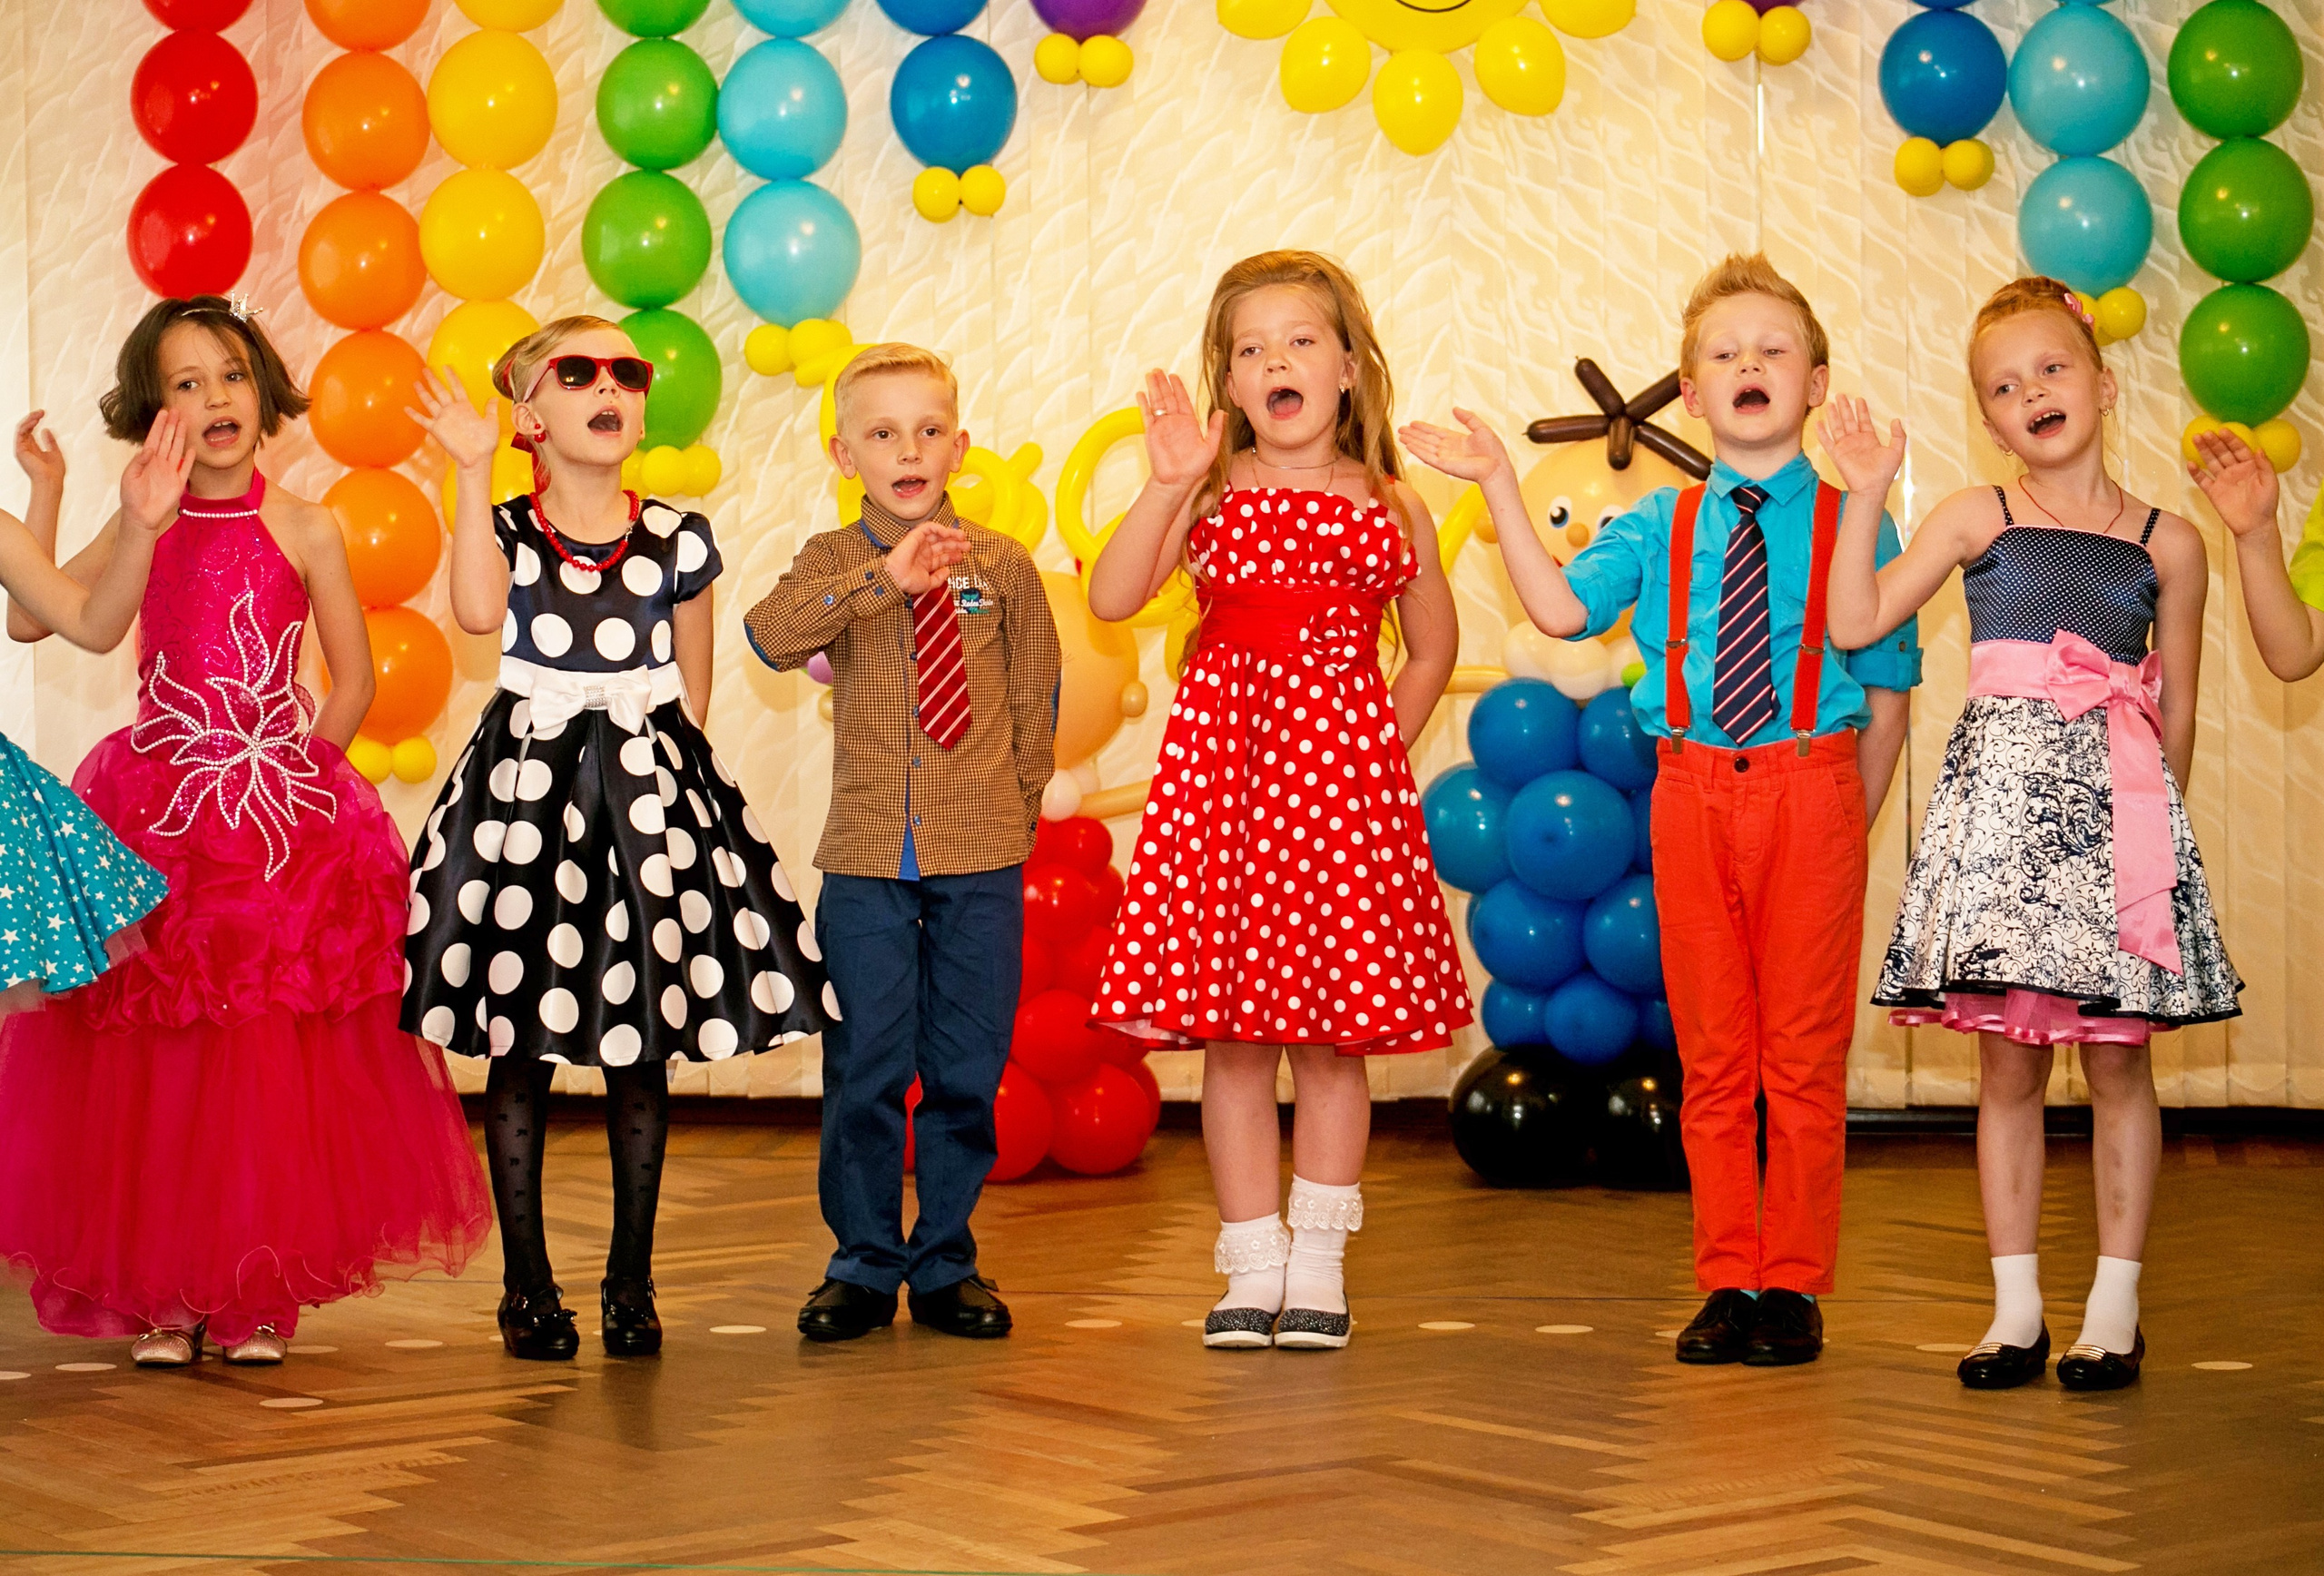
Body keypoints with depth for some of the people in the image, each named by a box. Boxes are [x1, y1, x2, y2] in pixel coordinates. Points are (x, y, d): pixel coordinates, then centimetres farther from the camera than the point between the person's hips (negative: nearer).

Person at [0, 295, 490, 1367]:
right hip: (156, 818, 1)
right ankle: (160, 1293, 11)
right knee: (151, 1067, 1)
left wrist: (291, 774, -2)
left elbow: (353, 683, 6)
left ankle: (258, 1295, 11)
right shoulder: (145, 527, 6)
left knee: (275, 1068, 0)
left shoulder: (303, 530, 1)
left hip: (287, 827, -1)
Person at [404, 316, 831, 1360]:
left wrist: (649, 764, 1)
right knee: (520, 1049, 1)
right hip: (528, 788, -1)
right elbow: (479, 612, -22)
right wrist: (473, 471, -20)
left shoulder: (676, 539, 5)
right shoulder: (504, 528, 1)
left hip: (650, 782, 1)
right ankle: (527, 1283, 12)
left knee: (643, 1053, 3)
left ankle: (631, 1280, 15)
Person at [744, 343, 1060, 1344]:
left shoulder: (1003, 567, 3)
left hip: (982, 859, 1)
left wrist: (1017, 804, 10)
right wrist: (887, 576, -29)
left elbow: (1036, 698, 13)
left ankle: (945, 1265, 19)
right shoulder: (833, 563, 1)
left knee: (967, 1067, 6)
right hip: (866, 857, -1)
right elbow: (770, 636, -20)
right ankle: (864, 1266, 17)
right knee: (867, 1067, 4)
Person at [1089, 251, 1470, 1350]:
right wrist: (1170, 483, -17)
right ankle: (1252, 1266, 13)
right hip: (1222, 764, 0)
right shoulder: (1212, 495, 4)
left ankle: (1318, 1265, 14)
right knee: (1231, 1034, 2)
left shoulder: (1391, 510, 7)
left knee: (1334, 1033, 3)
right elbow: (1110, 598, -10)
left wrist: (1377, 752, 6)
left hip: (1343, 772, 0)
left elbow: (1432, 649, 17)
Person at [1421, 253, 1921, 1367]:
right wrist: (1500, 488, -5)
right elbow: (1561, 608, -3)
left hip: (1812, 787, -2)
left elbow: (1887, 688, 4)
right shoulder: (1657, 526, 8)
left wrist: (1855, 816, 1)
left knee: (1804, 1048, 3)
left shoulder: (1852, 525, 1)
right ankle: (1728, 1282, 18)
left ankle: (1793, 1286, 14)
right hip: (1691, 790, 2)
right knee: (1711, 1051, 8)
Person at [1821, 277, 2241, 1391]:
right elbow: (1857, 621, -3)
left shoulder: (2167, 542, 6)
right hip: (2002, 797, 0)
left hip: (2117, 801, 0)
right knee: (2008, 1060, 3)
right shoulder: (1976, 519, 6)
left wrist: (2149, 816, 7)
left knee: (2117, 1058, 2)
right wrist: (1866, 494, -5)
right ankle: (2016, 1306, 12)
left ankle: (2116, 1302, 12)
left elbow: (2178, 710, 11)